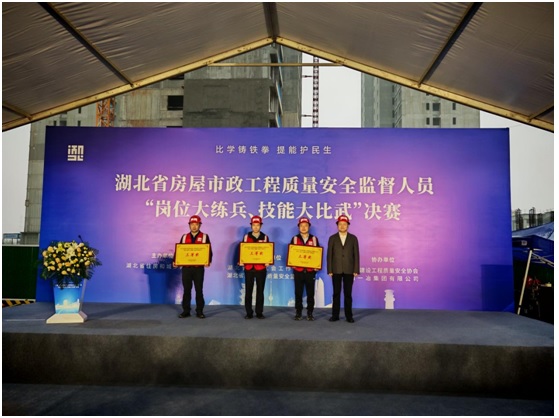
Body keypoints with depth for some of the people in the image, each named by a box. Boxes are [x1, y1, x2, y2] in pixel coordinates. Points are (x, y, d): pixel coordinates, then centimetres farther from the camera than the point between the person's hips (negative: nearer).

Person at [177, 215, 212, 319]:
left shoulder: (205, 237, 3)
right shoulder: (184, 237, 11)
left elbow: (209, 251, -1)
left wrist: (208, 261, -18)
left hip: (199, 268, -2)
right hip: (186, 267, 2)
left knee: (199, 290, 3)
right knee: (186, 290, 6)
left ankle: (199, 311, 11)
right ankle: (186, 311, 14)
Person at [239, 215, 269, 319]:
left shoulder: (265, 237, 5)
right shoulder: (246, 237, 7)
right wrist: (241, 261, -10)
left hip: (261, 268, -1)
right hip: (248, 268, 1)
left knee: (260, 291, 5)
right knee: (248, 291, 4)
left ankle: (259, 312, 13)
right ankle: (249, 313, 12)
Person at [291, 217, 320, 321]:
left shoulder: (314, 239, 6)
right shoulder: (295, 239, 5)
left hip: (311, 270, 0)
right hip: (298, 270, 0)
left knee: (310, 293, 4)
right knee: (298, 293, 5)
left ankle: (310, 313, 12)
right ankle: (298, 313, 13)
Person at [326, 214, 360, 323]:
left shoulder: (353, 238, 5)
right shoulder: (332, 238, 4)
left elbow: (356, 255, 2)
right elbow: (329, 255, 1)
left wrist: (356, 270, -5)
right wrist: (329, 270, -5)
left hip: (349, 270, 0)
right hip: (336, 270, 0)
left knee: (348, 294, 5)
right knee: (336, 293, 5)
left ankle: (349, 316, 12)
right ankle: (335, 315, 11)